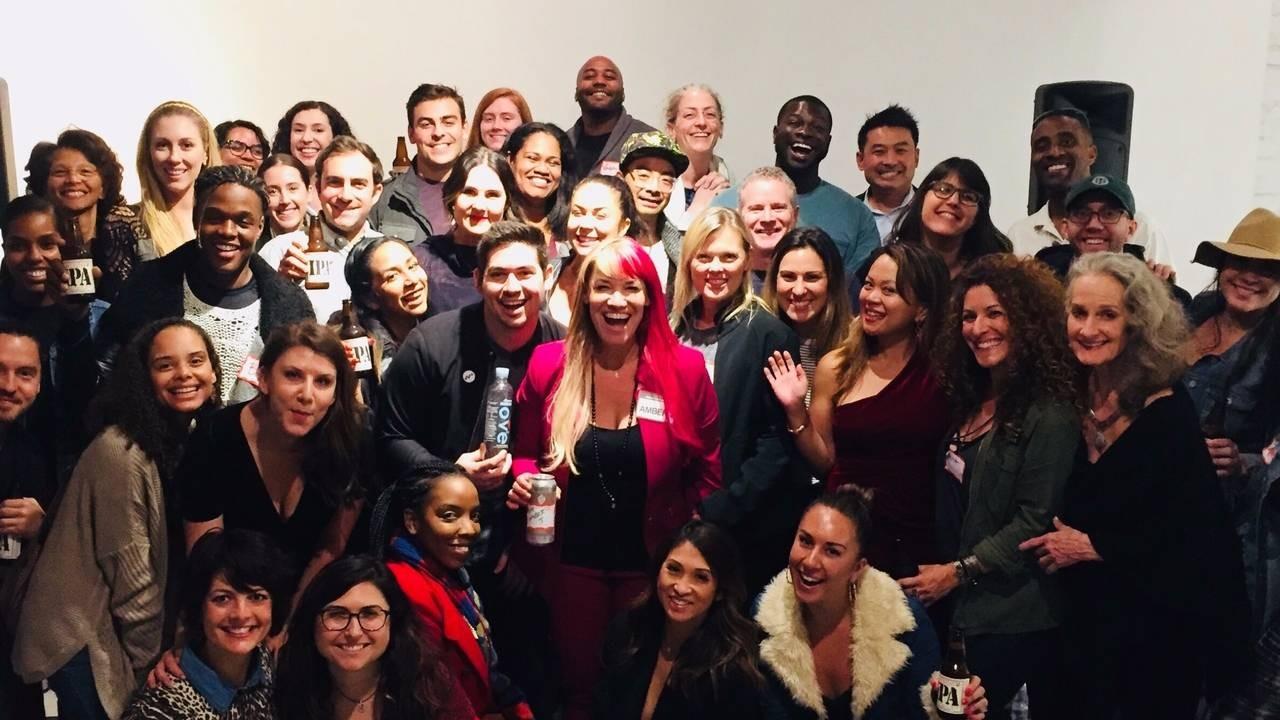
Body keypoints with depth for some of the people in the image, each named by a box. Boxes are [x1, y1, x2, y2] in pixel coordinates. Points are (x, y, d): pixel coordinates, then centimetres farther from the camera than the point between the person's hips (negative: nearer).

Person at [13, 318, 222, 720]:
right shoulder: (121, 451, -23)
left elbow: (185, 551, 5)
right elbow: (130, 574, -20)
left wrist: (175, 643, 2)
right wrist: (153, 659, -12)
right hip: (84, 636, -7)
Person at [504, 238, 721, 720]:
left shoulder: (685, 369, -11)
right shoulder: (549, 364, -10)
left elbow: (706, 472, -1)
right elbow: (526, 453, 3)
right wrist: (524, 480, -17)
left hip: (653, 560, 0)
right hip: (571, 559, 1)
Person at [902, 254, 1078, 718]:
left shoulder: (1049, 414, -15)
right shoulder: (971, 401, 11)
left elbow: (1036, 521, -19)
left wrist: (959, 572, -17)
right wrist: (938, 571, 6)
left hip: (1011, 615, -8)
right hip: (957, 605, 8)